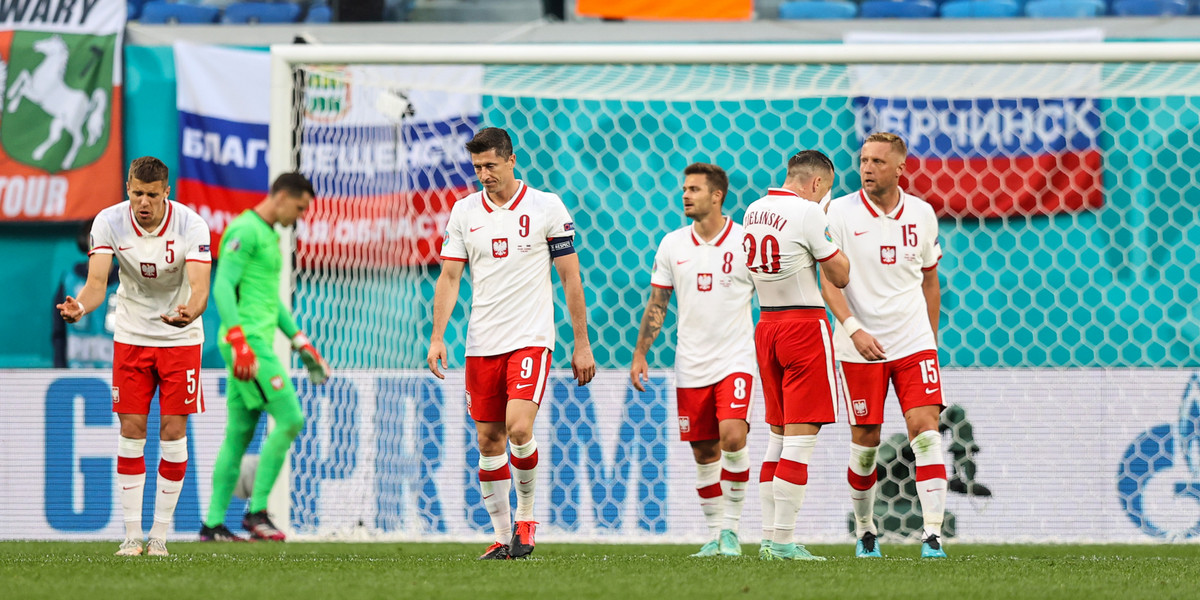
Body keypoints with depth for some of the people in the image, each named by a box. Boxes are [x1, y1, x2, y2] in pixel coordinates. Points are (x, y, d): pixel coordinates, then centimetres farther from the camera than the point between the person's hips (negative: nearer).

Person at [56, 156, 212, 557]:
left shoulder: (190, 225, -20)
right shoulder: (110, 222, -15)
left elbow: (200, 288, -28)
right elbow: (97, 281, -22)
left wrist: (189, 312, -51)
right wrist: (80, 306, -45)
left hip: (179, 338, -1)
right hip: (131, 337, 1)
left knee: (173, 432, -4)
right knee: (131, 431, -3)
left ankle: (160, 535, 4)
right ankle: (132, 535, 3)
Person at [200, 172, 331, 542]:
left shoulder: (268, 235, 22)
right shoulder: (245, 231, -10)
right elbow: (223, 287, -18)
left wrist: (302, 344, 28)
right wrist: (239, 342, -26)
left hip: (257, 343, 10)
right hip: (248, 341, -10)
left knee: (238, 435, 8)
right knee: (290, 419, -12)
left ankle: (213, 523, 9)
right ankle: (257, 512, -9)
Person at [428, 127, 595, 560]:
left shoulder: (547, 207, -2)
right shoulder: (464, 211, 6)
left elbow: (571, 278, 1)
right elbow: (449, 277, 7)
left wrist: (582, 344, 0)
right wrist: (437, 338, -4)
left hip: (531, 339, -4)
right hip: (482, 343, 4)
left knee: (519, 428, -20)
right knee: (489, 440, 4)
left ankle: (526, 514, 0)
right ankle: (503, 536, 14)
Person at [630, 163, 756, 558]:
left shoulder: (746, 242, -4)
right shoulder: (672, 245, 6)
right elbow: (656, 305, 11)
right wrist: (639, 355, 6)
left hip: (736, 359, -3)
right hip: (691, 366, 4)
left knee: (732, 436, -21)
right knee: (704, 454, 5)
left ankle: (731, 528, -10)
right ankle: (716, 534, 15)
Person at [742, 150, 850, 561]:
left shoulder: (753, 211, 10)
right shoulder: (808, 212, -13)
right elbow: (839, 276, -8)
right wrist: (832, 235, 8)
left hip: (767, 324, 8)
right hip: (805, 325, -8)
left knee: (778, 434, 15)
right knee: (801, 437, -6)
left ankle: (769, 537, 14)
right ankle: (783, 541, -9)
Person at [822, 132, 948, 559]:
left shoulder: (921, 214, 5)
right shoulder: (840, 213, -6)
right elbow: (828, 281, -9)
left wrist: (931, 341, 16)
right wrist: (854, 329, -22)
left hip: (914, 342, 2)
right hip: (860, 347, -2)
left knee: (925, 428, -11)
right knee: (865, 440, 3)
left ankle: (933, 534, -14)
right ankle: (864, 530, 23)